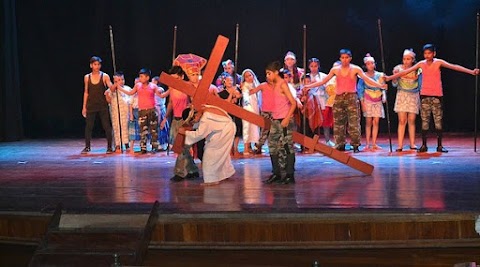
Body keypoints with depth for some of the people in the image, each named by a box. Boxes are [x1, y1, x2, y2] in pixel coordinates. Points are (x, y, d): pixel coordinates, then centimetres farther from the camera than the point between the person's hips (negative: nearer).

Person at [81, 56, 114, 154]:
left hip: (103, 105, -2)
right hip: (91, 105, 2)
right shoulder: (87, 77, 6)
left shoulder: (105, 76, 0)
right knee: (88, 126, 4)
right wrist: (84, 107, 7)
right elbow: (86, 92, 9)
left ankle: (109, 147, 5)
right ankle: (87, 147, 15)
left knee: (107, 126, -3)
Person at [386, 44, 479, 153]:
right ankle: (424, 145, 8)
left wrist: (471, 71, -22)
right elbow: (405, 71, 5)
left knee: (438, 121, 0)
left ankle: (439, 145, 6)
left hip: (437, 95, -2)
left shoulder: (438, 62, -2)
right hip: (425, 95, 2)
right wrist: (390, 77, 3)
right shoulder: (421, 64, 4)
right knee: (424, 121, 2)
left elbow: (454, 66, -12)